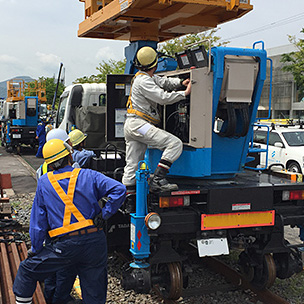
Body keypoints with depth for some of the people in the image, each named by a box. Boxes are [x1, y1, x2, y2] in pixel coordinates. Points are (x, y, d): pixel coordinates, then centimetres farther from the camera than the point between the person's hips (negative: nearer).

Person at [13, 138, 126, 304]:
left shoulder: (44, 182, 4)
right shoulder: (88, 175, 3)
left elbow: (38, 220, 6)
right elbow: (119, 189, -9)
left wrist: (35, 249, 14)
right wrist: (103, 215, -3)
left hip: (64, 246, -2)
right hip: (95, 241, 2)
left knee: (27, 270, 21)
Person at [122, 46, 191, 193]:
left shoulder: (148, 78, 20)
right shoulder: (143, 81, -11)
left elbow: (164, 82, 24)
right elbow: (163, 98, -17)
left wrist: (180, 82, 6)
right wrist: (185, 93, -9)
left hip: (131, 126, 11)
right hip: (138, 124, -11)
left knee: (132, 166, 10)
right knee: (175, 143, -17)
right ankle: (158, 180, -21)